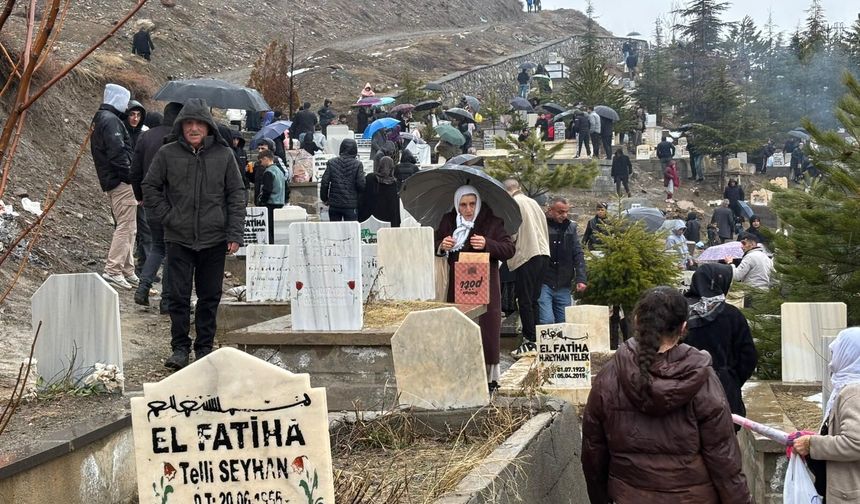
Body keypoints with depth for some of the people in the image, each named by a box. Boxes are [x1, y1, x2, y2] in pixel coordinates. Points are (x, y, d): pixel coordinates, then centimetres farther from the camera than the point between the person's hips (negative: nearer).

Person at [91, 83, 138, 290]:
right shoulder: (111, 120, -13)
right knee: (125, 226, -9)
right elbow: (117, 151, -22)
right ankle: (113, 270, -10)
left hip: (110, 181, 11)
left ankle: (127, 271, 17)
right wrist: (130, 174, -15)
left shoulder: (99, 118, 20)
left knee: (126, 227, 15)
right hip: (121, 182, -11)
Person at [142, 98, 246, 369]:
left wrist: (235, 234, -2)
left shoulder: (224, 154, 1)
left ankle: (205, 347, 20)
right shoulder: (167, 154, -1)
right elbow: (150, 189, 8)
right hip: (179, 238, -1)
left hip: (214, 239, 1)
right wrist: (168, 216, -3)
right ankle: (180, 348, 12)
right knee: (179, 296, 1)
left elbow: (236, 195, 4)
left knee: (210, 296, 8)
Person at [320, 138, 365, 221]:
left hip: (334, 204, 3)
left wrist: (324, 199, 12)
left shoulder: (331, 163, -1)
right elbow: (361, 185, -12)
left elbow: (324, 183, -1)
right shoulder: (357, 164, -9)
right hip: (351, 205, -3)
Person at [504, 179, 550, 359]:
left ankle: (530, 342, -7)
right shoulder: (533, 202, 18)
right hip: (543, 253, 8)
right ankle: (535, 340, 13)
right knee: (533, 300, 13)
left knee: (525, 301, -4)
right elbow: (544, 228, 18)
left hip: (526, 255, -8)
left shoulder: (513, 203, -5)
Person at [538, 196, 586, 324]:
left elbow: (578, 254, 10)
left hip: (563, 286, 5)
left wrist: (581, 279, -1)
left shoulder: (570, 227, 11)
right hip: (543, 284, -5)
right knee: (547, 321, -14)